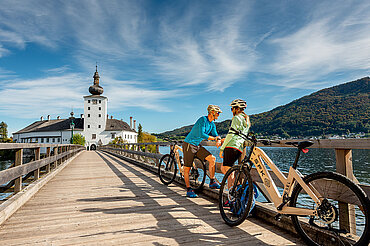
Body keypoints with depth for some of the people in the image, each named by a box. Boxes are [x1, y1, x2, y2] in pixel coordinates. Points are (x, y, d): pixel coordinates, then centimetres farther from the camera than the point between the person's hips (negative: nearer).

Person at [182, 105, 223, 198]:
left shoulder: (212, 124, 9)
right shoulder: (203, 120, -18)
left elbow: (216, 135, 5)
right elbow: (201, 134, -28)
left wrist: (219, 140, -18)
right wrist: (214, 138, -22)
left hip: (197, 146, 8)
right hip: (189, 145, -7)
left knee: (212, 158, -8)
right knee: (187, 168, -3)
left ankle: (212, 182, 3)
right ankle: (188, 190, 10)